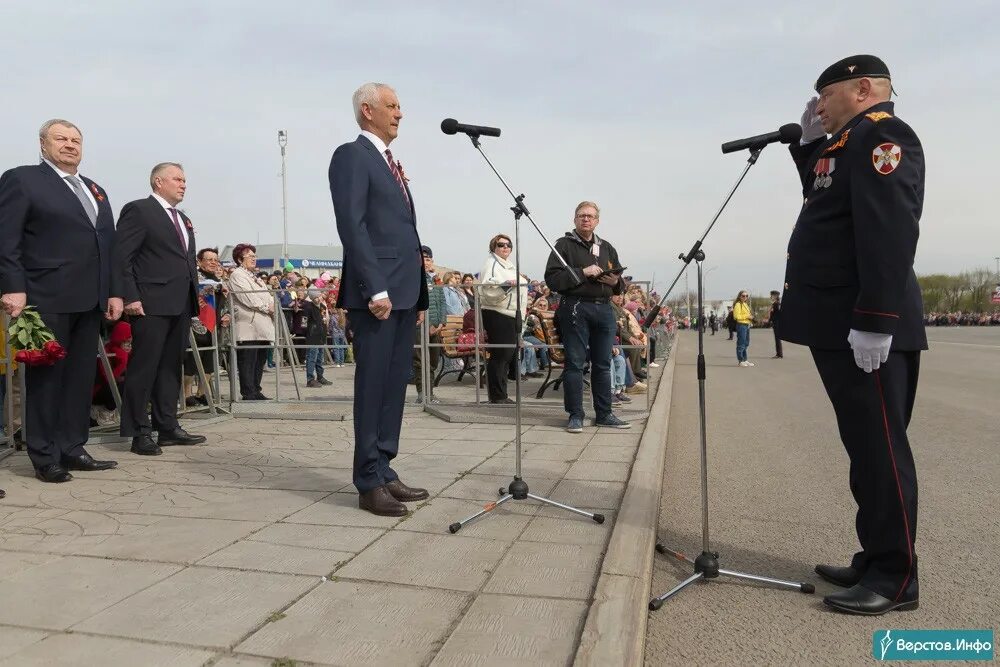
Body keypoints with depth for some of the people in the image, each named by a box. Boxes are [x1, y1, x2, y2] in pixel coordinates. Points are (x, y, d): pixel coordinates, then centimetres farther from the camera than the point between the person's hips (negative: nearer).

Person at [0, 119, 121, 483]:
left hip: (90, 300, 6)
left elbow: (109, 244, 17)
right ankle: (45, 457, 9)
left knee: (82, 376, 9)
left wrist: (114, 291, 9)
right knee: (46, 376, 0)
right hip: (47, 298, -6)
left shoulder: (95, 190, 21)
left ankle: (72, 448, 18)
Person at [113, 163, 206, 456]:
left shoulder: (183, 219, 23)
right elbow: (121, 257, -9)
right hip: (151, 304, -8)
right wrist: (130, 297, -16)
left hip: (180, 305, 8)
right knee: (144, 367, -4)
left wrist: (194, 299, 15)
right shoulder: (138, 210, -2)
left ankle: (168, 427, 17)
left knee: (171, 368, 11)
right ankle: (139, 432, 3)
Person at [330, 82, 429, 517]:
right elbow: (352, 227, -15)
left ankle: (384, 472, 20)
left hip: (403, 293, 9)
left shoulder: (392, 164, 24)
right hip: (376, 293, -9)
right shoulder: (351, 156, -3)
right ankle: (369, 483, 6)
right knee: (372, 386, -3)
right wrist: (376, 289, -21)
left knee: (395, 385, 10)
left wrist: (418, 294, 15)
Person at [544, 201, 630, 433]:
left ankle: (604, 414, 18)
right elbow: (552, 278, -9)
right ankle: (575, 416, 6)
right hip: (575, 309, -5)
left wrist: (616, 281, 1)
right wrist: (583, 272, -15)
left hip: (604, 309, 5)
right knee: (575, 363, -2)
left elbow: (621, 285, 25)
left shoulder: (607, 248, 20)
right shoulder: (564, 245, 2)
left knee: (603, 364, 9)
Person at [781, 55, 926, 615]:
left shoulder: (882, 134, -9)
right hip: (839, 325, 10)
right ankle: (876, 560, 24)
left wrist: (874, 322, -26)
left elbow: (890, 230, -21)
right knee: (864, 445, 13)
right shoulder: (852, 142, 20)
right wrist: (811, 146, 20)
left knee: (879, 446, -3)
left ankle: (896, 578, 8)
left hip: (864, 327, -10)